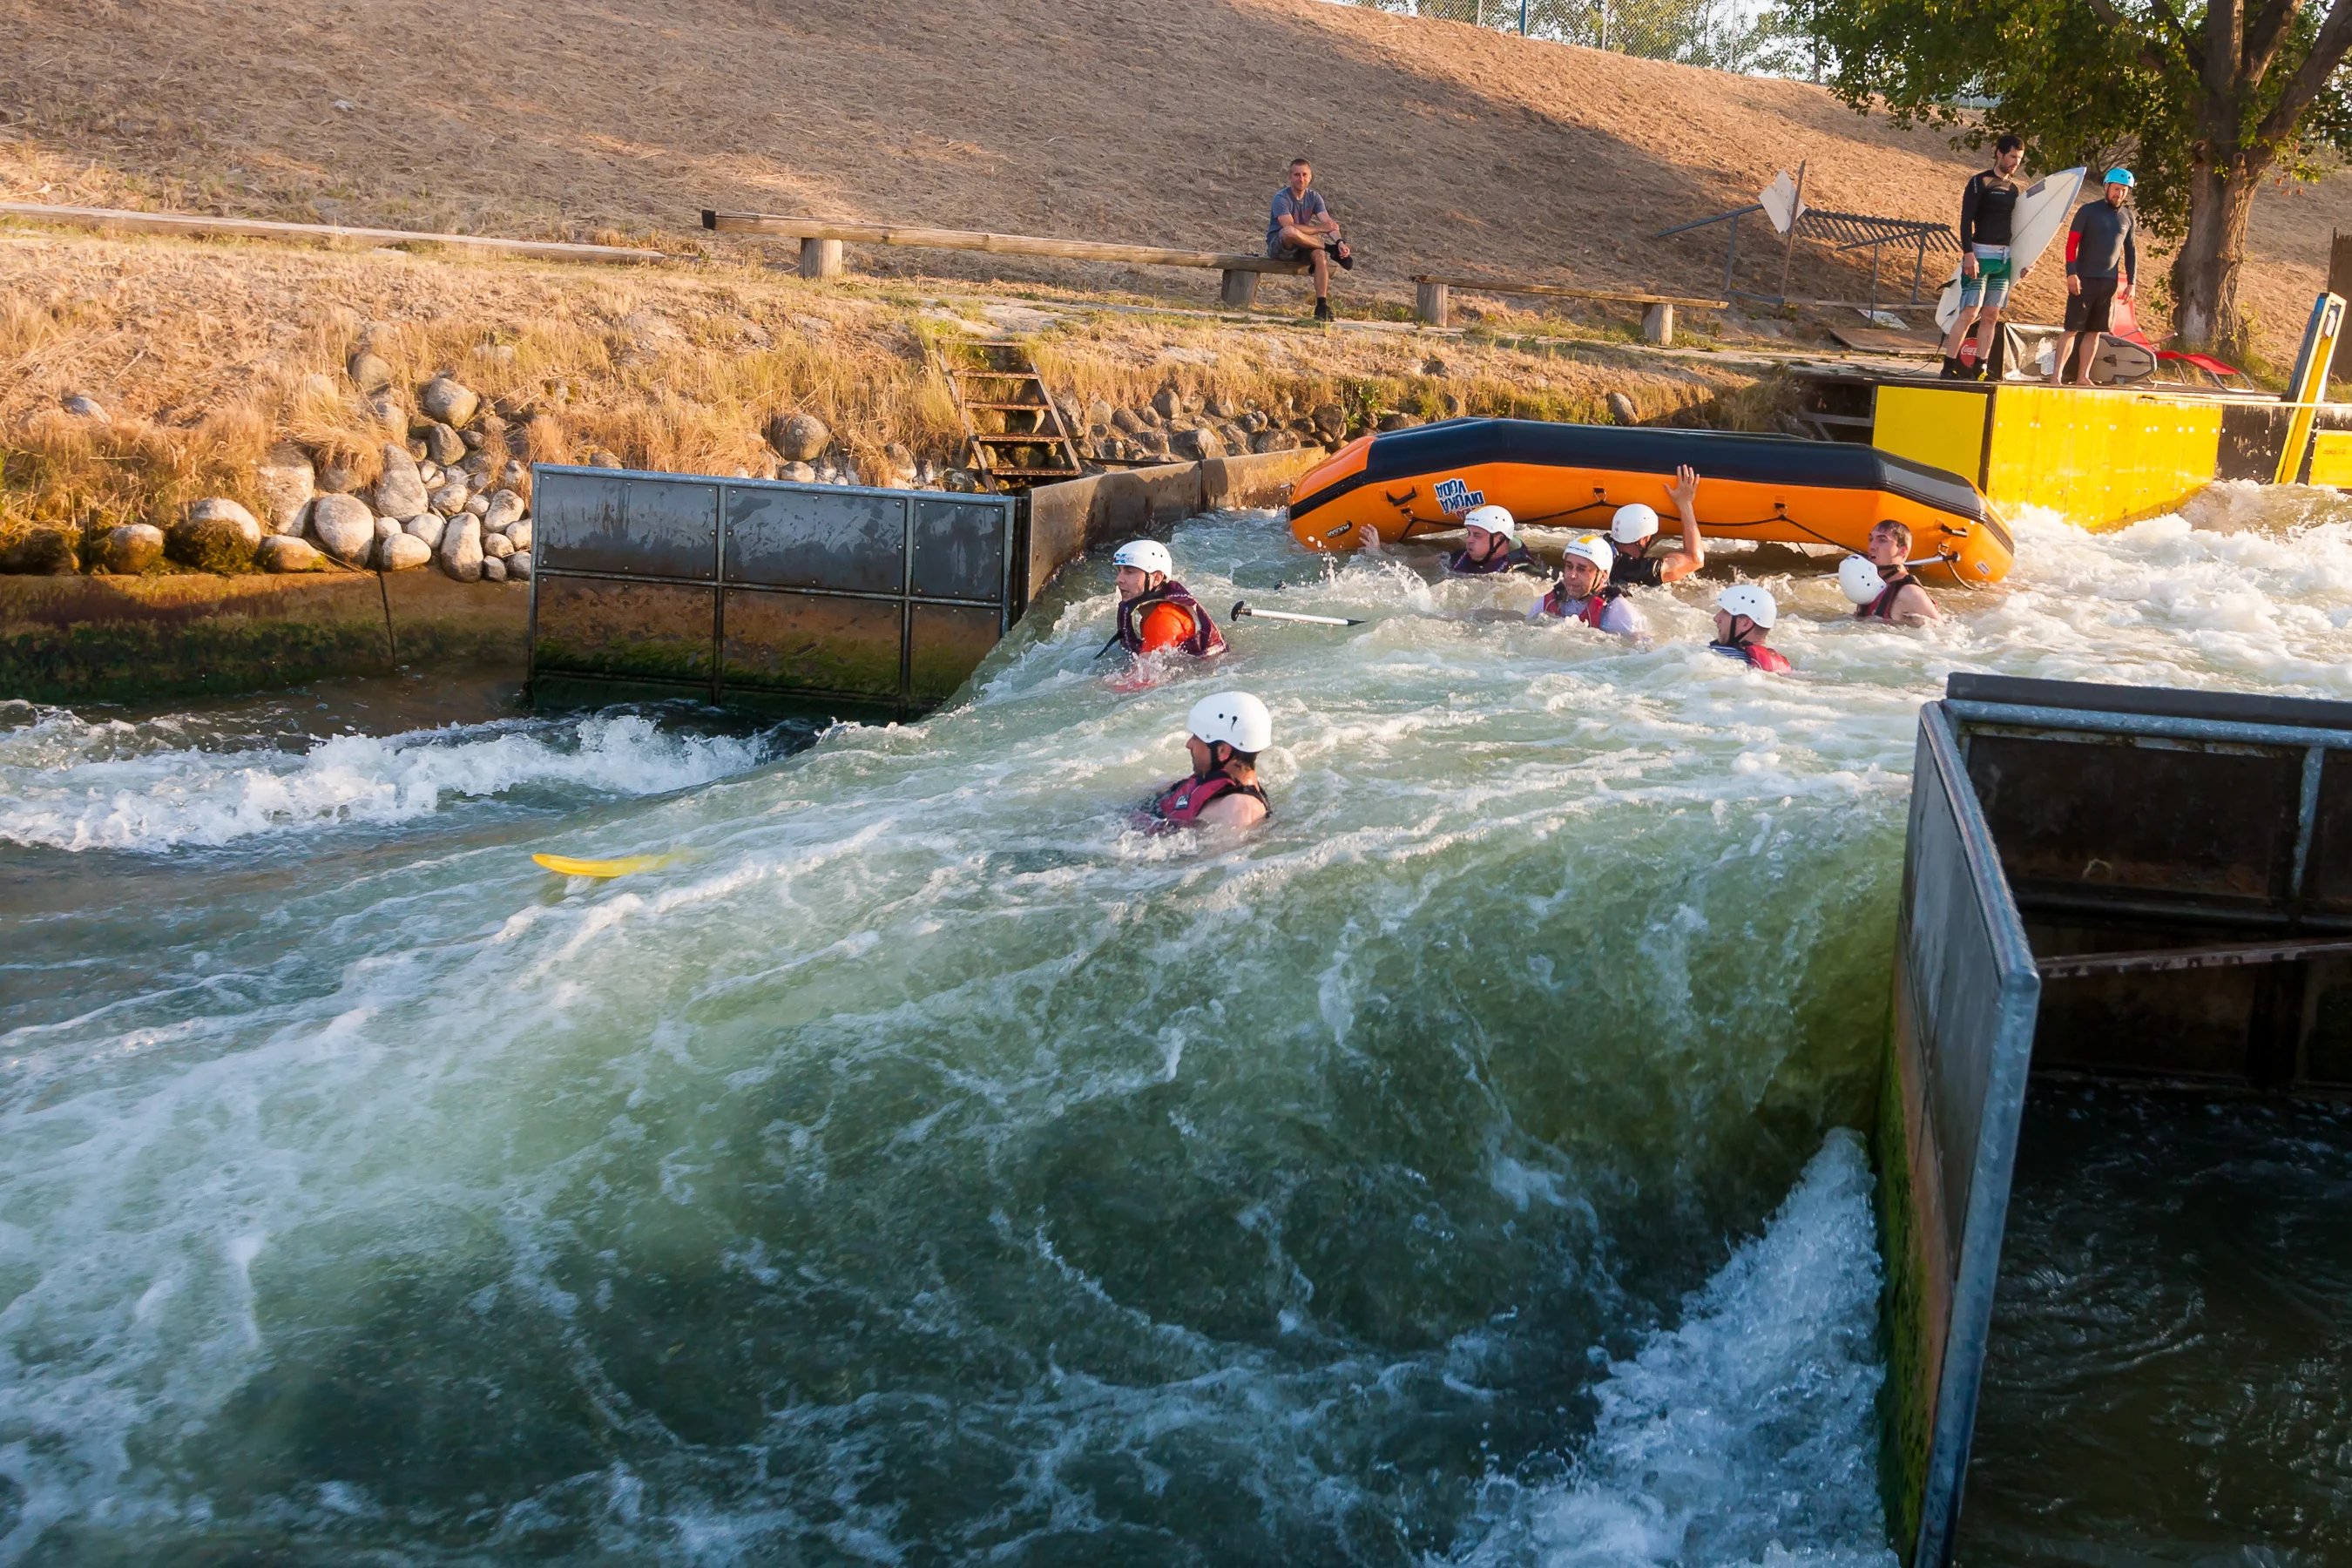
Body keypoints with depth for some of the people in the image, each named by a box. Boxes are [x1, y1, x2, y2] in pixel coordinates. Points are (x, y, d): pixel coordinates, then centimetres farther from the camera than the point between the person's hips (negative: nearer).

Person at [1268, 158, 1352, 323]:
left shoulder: (1314, 197, 3)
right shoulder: (1281, 198, -14)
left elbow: (1329, 222, -10)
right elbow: (1289, 226, -29)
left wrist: (1340, 241, -31)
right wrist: (1321, 229, -35)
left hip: (1302, 248, 5)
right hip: (1278, 246, -4)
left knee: (1320, 254, -30)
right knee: (1290, 232, -39)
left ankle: (1322, 305, -30)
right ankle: (1332, 250, -24)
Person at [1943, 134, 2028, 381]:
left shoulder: (2018, 190, 15)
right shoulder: (1980, 183, -3)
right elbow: (1966, 220, -10)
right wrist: (1968, 253, -20)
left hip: (2005, 258, 6)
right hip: (1980, 255, -6)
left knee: (1991, 315, 5)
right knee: (1970, 312, -12)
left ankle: (1980, 369, 8)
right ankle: (1949, 367, -9)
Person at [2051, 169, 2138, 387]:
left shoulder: (2128, 218, 11)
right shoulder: (2088, 211, -2)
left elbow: (2131, 251, 15)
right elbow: (2071, 242, -6)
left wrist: (2131, 283, 9)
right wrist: (2071, 273, -16)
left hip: (2110, 281, 4)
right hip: (2084, 279, -4)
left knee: (2094, 331, 5)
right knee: (2072, 329, -9)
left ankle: (2083, 377, 9)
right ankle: (2056, 375, -10)